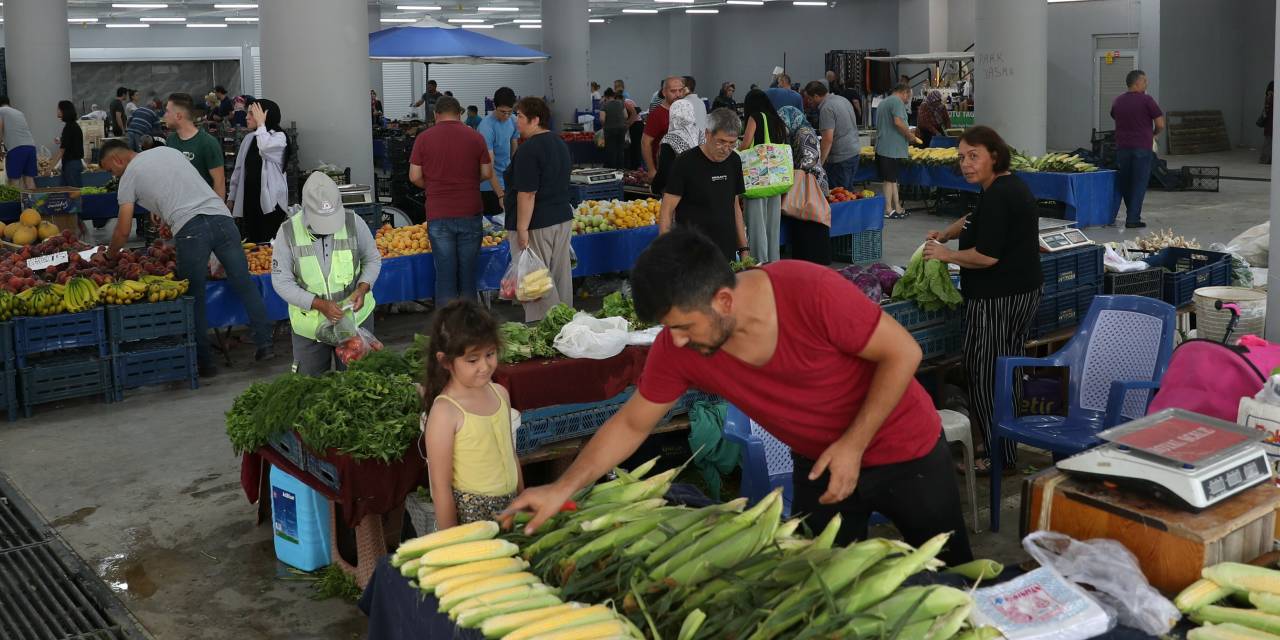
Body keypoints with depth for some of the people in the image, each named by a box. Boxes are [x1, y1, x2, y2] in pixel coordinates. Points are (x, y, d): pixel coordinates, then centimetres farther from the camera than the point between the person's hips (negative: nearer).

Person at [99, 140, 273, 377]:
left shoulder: (129, 175, 12)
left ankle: (205, 362, 9)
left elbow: (123, 232, 11)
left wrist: (109, 258, 27)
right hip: (221, 215, 5)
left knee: (194, 298, 5)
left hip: (190, 228, -5)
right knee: (244, 284, 9)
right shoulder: (168, 151, 26)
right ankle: (265, 344, 8)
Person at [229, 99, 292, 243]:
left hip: (270, 201, -6)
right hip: (249, 200, 6)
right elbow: (239, 169, 16)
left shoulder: (279, 137, -5)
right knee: (251, 242, 8)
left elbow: (265, 148, -28)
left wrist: (261, 124, -13)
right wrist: (232, 198, 15)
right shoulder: (249, 138, 11)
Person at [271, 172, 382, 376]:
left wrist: (362, 288, -15)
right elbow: (281, 281, -11)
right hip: (309, 324, 0)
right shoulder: (288, 231, -13)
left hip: (355, 316, 0)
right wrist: (320, 304, -22)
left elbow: (373, 260, 4)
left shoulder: (353, 223, -10)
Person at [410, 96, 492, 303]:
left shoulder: (424, 138, -2)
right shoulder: (475, 137, 0)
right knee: (468, 272, 9)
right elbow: (487, 173, 3)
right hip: (470, 213, 1)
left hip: (438, 215, -1)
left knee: (445, 273, 4)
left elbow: (415, 177, -1)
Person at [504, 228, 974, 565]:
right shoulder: (676, 350, -19)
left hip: (903, 452, -3)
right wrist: (562, 489, -14)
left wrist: (853, 445, -24)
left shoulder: (811, 294, -34)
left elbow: (902, 353, -23)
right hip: (818, 464, 3)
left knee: (951, 574, 15)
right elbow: (631, 424, -6)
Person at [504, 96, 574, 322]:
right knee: (561, 276, 14)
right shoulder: (560, 144, 12)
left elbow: (527, 193, -21)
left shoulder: (529, 149, -17)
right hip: (563, 219, 9)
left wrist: (522, 229, -19)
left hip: (536, 225, -9)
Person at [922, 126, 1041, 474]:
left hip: (998, 299, -11)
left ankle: (998, 456, 3)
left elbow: (986, 255, -25)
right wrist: (947, 234, 25)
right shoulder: (1012, 185, 13)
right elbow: (977, 220, 33)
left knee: (983, 374, -3)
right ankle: (1008, 447, 29)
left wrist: (947, 255, -11)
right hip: (1023, 292, 11)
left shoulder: (997, 196, -21)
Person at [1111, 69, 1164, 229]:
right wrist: (1153, 134, 13)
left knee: (1124, 184, 14)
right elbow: (1160, 125, -7)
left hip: (1122, 147, 5)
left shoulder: (1117, 101, 8)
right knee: (1139, 184, -1)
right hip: (1142, 148, -5)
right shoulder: (1146, 100, -7)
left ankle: (1131, 215, 23)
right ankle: (1133, 219, -5)